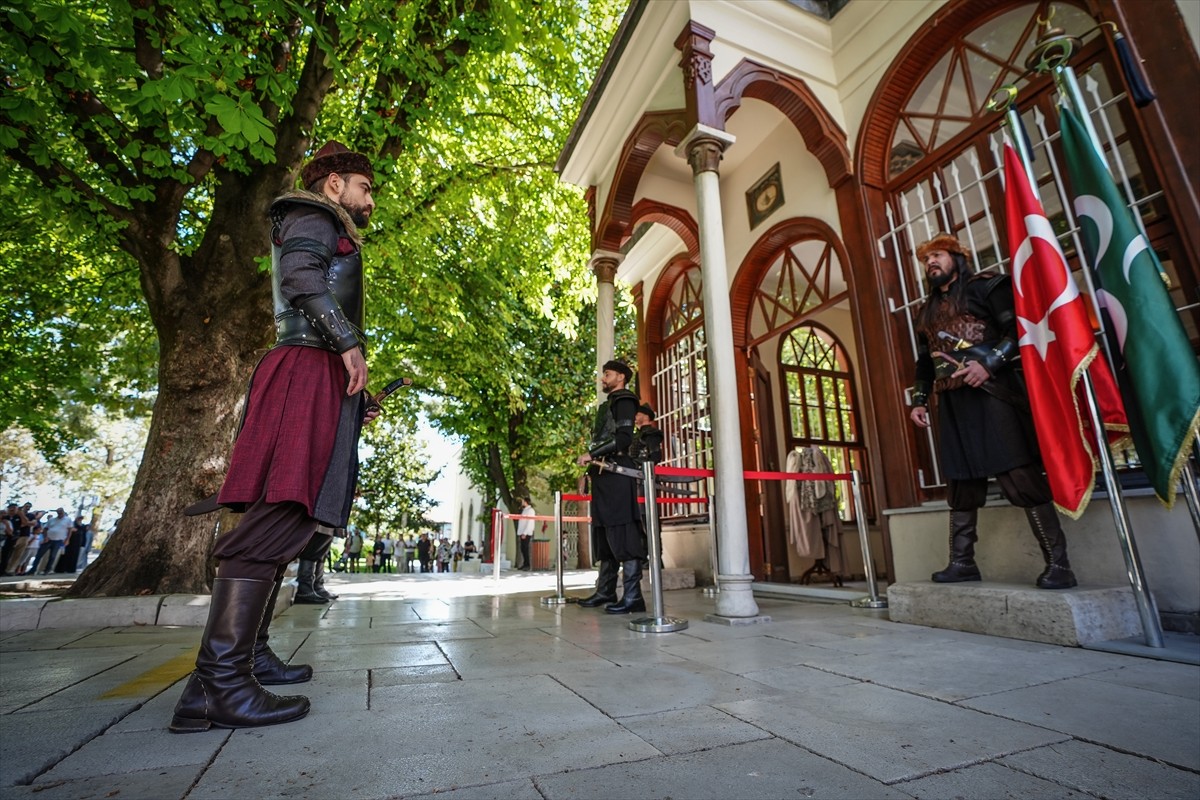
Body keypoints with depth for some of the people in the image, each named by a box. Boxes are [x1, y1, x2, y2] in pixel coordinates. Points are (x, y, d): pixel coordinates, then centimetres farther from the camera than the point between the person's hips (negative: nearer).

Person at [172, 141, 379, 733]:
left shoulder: (334, 245, 35)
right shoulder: (312, 215, 9)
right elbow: (301, 276, -14)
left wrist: (355, 402, 25)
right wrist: (350, 342, -18)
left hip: (321, 381, 10)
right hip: (306, 371, -10)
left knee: (286, 523, 7)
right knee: (283, 517, -19)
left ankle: (247, 651, 13)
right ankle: (217, 683, -18)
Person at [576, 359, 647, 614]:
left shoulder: (623, 401, -2)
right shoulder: (608, 405, 26)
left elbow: (624, 438, -16)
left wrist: (592, 454, -16)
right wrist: (592, 466, 16)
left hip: (617, 474, -10)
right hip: (605, 475, 10)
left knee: (622, 533, -10)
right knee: (605, 535, 11)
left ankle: (632, 597, -7)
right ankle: (605, 591, 18)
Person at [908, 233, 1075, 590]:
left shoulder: (986, 286, 5)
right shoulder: (927, 312, 23)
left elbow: (1018, 328, -7)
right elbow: (924, 363, 23)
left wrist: (990, 362, -20)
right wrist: (919, 400, 15)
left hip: (991, 394, -6)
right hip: (952, 404, 6)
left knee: (1021, 477, -8)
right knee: (961, 484, 7)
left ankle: (1058, 563, 2)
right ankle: (962, 561, 13)